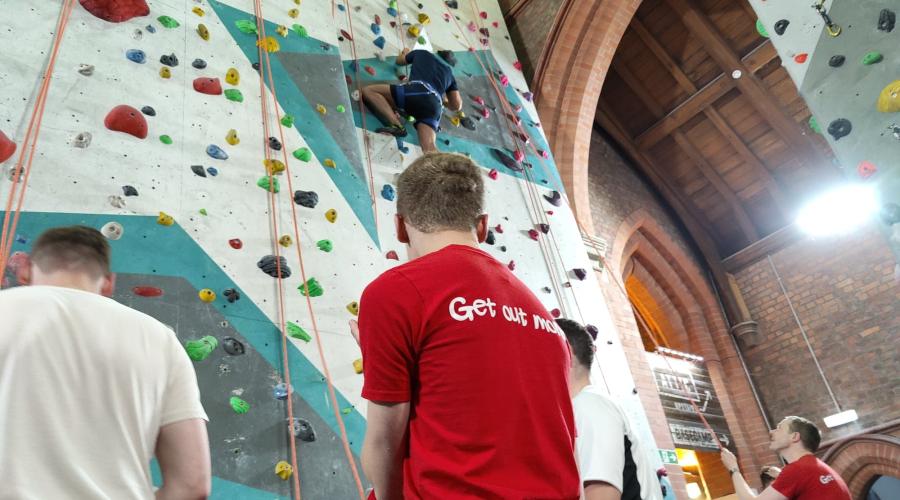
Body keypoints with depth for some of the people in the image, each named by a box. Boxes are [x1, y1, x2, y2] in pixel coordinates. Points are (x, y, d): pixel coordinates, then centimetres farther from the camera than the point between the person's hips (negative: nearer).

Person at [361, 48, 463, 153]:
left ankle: (396, 125, -16)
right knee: (429, 148, -11)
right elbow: (457, 106, 29)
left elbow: (399, 61, 50)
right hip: (434, 106, 3)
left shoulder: (421, 53, 33)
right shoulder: (449, 72, 36)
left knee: (368, 90, 7)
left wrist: (405, 53, 73)